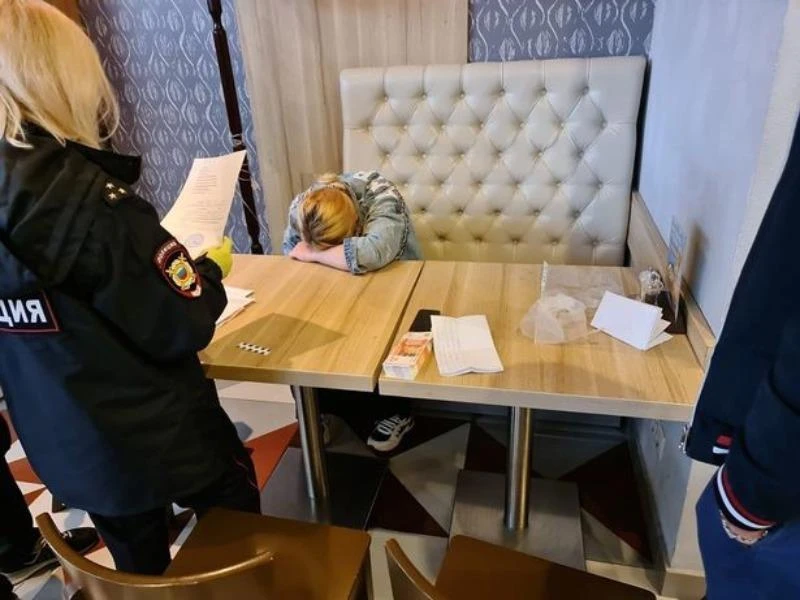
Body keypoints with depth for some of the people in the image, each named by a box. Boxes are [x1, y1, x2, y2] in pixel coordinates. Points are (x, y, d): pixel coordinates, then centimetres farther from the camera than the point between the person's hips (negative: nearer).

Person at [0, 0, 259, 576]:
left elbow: (60, 318, 6)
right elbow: (183, 328, -23)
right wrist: (212, 268, -4)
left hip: (65, 447, 6)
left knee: (138, 563, 28)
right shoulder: (87, 196, -27)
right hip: (163, 436, -6)